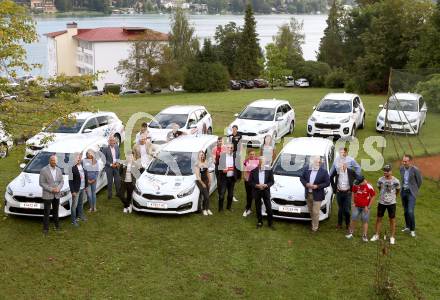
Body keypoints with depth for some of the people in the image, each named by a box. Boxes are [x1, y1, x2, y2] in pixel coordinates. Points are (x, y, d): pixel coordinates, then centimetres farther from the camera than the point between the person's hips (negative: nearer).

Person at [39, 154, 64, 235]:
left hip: (57, 195, 5)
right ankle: (45, 229, 5)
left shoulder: (58, 170, 8)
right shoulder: (44, 170, -9)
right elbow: (41, 183, -11)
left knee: (55, 211, 17)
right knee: (47, 213, -1)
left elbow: (62, 181, 10)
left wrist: (58, 188, -10)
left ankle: (57, 225, 29)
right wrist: (51, 189, -18)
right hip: (47, 195, -5)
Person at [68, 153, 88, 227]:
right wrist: (72, 191, -16)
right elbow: (70, 181, -17)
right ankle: (73, 220, 13)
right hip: (76, 190, -6)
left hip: (83, 189, 6)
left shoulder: (83, 166, 0)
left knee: (81, 203, 23)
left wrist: (86, 186, 13)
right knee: (74, 205, 3)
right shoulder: (73, 168, -20)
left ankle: (80, 215, 42)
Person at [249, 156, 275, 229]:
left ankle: (270, 223, 12)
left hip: (266, 191, -1)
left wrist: (266, 185, -18)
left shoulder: (269, 170, -4)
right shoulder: (253, 171, -4)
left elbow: (272, 181, 0)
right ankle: (259, 222, 24)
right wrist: (256, 185, -17)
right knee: (258, 208, 9)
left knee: (269, 208, 1)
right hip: (257, 191, 1)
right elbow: (250, 181, -1)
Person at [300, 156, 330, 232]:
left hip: (317, 195, -4)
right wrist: (306, 184, -11)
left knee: (315, 212, -1)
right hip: (308, 194, 4)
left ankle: (315, 227, 15)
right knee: (311, 211, 19)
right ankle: (314, 223, 41)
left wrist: (317, 186, -19)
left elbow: (327, 183, -9)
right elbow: (301, 178, 8)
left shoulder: (323, 172, -11)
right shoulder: (306, 169, -1)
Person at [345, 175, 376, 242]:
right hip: (356, 206, 3)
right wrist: (353, 202, 6)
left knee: (365, 221, 4)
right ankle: (350, 233, 21)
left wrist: (368, 207, -9)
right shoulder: (356, 185, -5)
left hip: (365, 207, -3)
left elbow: (373, 197, -7)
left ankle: (364, 236, 14)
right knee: (353, 219, 5)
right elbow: (353, 193, 12)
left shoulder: (369, 187, -15)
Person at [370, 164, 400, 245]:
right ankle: (376, 235, 22)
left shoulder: (396, 181, -13)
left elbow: (398, 190, 6)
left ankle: (392, 237, 18)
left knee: (392, 220, 6)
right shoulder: (380, 180, -7)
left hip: (391, 203, -2)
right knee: (379, 218, 9)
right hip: (381, 202, 2)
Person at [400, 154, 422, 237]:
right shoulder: (401, 168, -2)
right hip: (403, 191, 6)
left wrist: (414, 190, 8)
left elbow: (419, 182, -4)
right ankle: (408, 227, 30)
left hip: (411, 193, -5)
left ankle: (412, 229, 4)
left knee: (410, 212, -12)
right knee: (405, 211, 14)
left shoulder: (415, 170, -19)